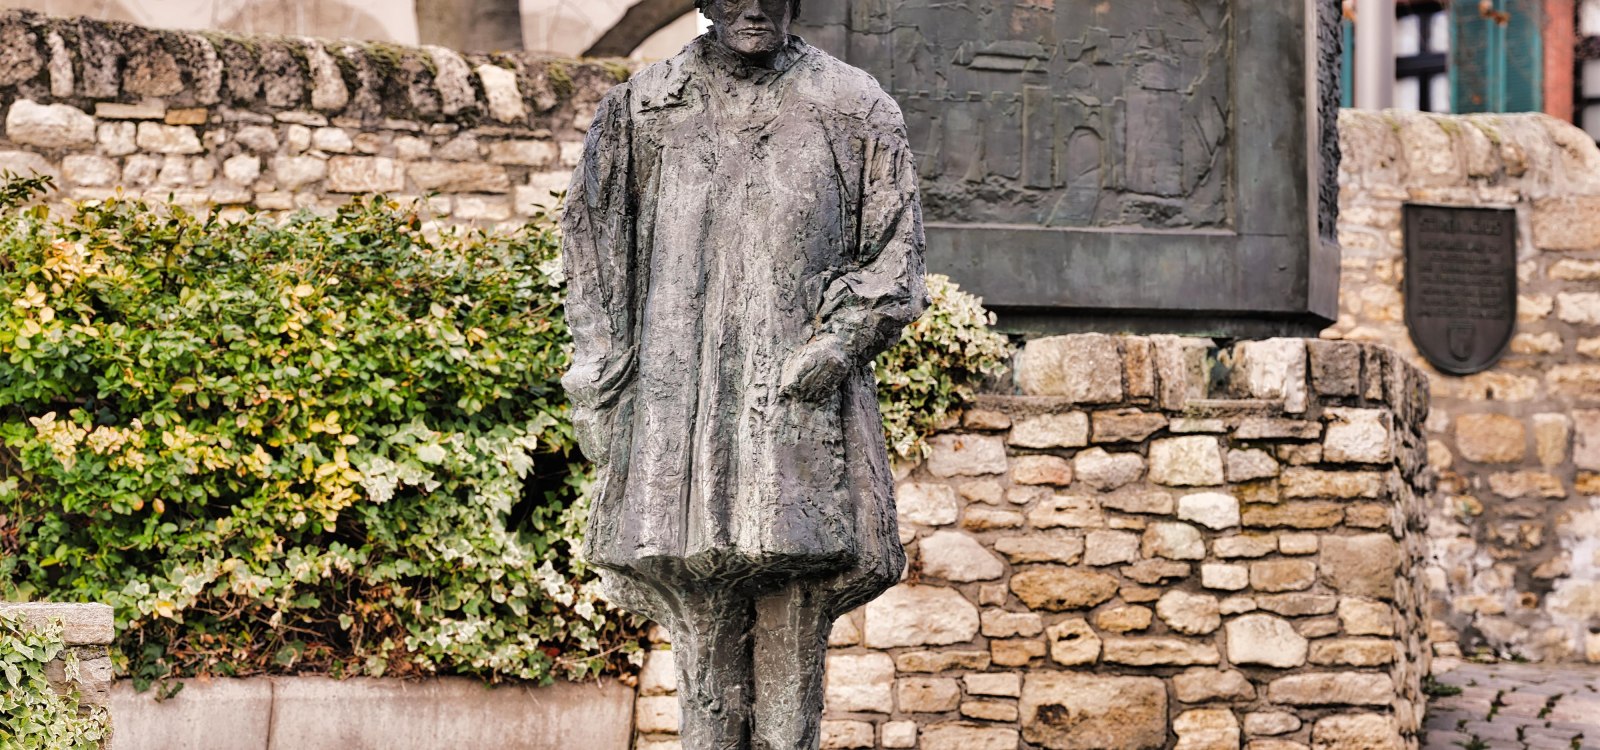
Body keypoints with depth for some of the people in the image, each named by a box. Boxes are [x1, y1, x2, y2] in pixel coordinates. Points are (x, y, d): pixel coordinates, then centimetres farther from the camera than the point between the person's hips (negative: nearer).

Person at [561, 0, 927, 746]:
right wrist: (599, 394, 6)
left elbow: (894, 258, 8)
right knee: (703, 640, -2)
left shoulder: (854, 112, 8)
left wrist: (832, 348, -8)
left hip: (803, 418, -1)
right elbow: (592, 254, 15)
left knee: (792, 649, -5)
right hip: (676, 409, 1)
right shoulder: (642, 111, 12)